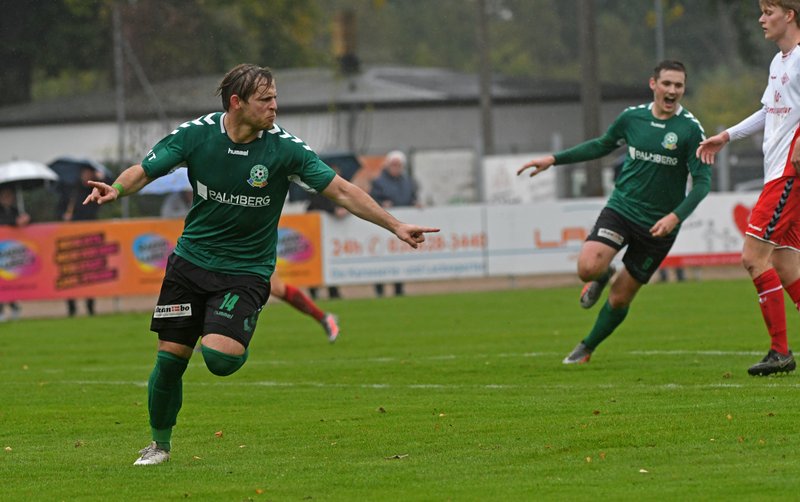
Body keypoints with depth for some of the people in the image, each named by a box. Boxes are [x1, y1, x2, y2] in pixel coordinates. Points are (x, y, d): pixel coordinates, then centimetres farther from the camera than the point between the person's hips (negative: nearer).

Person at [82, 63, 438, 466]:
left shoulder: (284, 148, -12)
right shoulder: (196, 134, -8)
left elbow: (341, 191, -10)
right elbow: (144, 171, -4)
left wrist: (394, 225, -15)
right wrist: (116, 189, -26)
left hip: (246, 270, -2)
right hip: (191, 262, 2)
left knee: (219, 357, -24)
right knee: (170, 357, 1)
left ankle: (239, 343, 14)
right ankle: (160, 443, 23)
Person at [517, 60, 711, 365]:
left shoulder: (690, 129, -10)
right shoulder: (632, 117, 1)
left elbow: (702, 181, -10)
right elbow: (602, 146, 19)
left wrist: (675, 217, -24)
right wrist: (554, 159, 16)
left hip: (658, 225, -2)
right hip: (621, 209, 2)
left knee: (621, 297, 4)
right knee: (588, 267, -24)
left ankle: (587, 348, 30)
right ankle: (603, 276, 14)